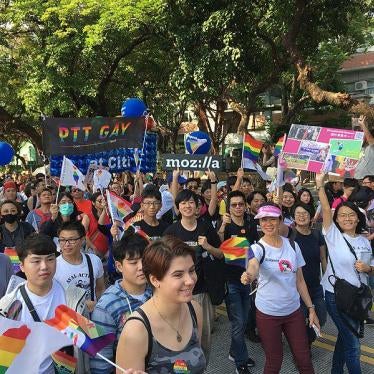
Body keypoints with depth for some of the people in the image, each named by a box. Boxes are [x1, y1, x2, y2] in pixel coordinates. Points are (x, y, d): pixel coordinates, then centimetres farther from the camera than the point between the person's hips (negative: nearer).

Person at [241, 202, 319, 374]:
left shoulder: (293, 245, -1)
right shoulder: (257, 248, -14)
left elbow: (299, 280, 6)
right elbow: (253, 266, -38)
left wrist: (311, 308, 6)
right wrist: (249, 276, -60)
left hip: (294, 311, 4)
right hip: (268, 313, -3)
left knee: (304, 360, 12)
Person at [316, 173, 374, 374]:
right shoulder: (333, 235, -9)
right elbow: (326, 210, -22)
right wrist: (320, 185, -31)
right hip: (336, 295, -5)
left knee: (345, 337, 20)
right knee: (353, 343, -1)